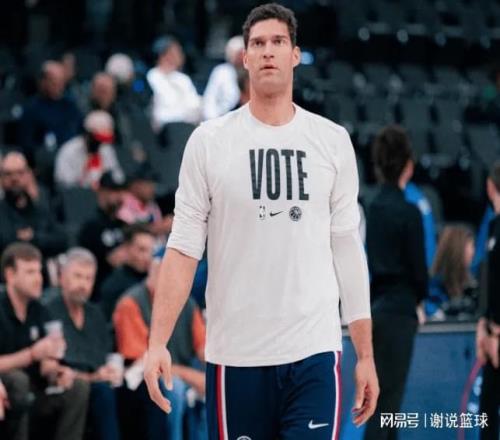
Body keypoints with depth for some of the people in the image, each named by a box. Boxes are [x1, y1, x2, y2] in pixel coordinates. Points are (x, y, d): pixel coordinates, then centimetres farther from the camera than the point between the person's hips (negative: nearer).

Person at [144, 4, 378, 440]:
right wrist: (158, 342, -12)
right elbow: (184, 246, -1)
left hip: (313, 354, 0)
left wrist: (365, 355, 6)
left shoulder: (332, 140, 5)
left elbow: (347, 249, 8)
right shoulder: (209, 141, 2)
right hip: (235, 355, 0)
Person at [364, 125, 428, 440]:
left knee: (383, 397, 16)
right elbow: (418, 269, -11)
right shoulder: (408, 212, -14)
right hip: (398, 311, -7)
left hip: (377, 307, 7)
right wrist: (419, 299, 11)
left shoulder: (373, 208, 6)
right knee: (386, 401, -5)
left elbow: (371, 261, 9)